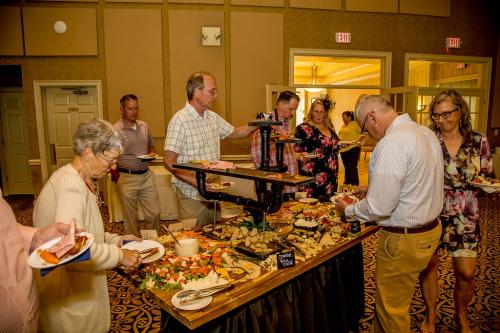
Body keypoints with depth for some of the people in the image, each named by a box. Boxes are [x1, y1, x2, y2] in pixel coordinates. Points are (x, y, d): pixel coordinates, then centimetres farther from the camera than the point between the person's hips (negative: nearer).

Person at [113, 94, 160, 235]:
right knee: (130, 218, 8)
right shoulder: (115, 130, -9)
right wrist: (117, 180, -8)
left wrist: (152, 154, -2)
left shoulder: (144, 126, 8)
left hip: (147, 175, 5)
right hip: (127, 177, -4)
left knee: (154, 213, 8)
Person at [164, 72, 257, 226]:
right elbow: (169, 162, -18)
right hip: (191, 195, -7)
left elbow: (234, 133, 22)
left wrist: (256, 125, 6)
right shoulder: (180, 120, -16)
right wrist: (196, 182, -27)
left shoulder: (212, 117, 8)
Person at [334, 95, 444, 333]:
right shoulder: (425, 132, 5)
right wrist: (374, 188, 16)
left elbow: (379, 207, -25)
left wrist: (348, 209, -7)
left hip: (405, 239, -9)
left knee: (391, 309, 11)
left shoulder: (392, 143, -25)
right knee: (387, 298, 24)